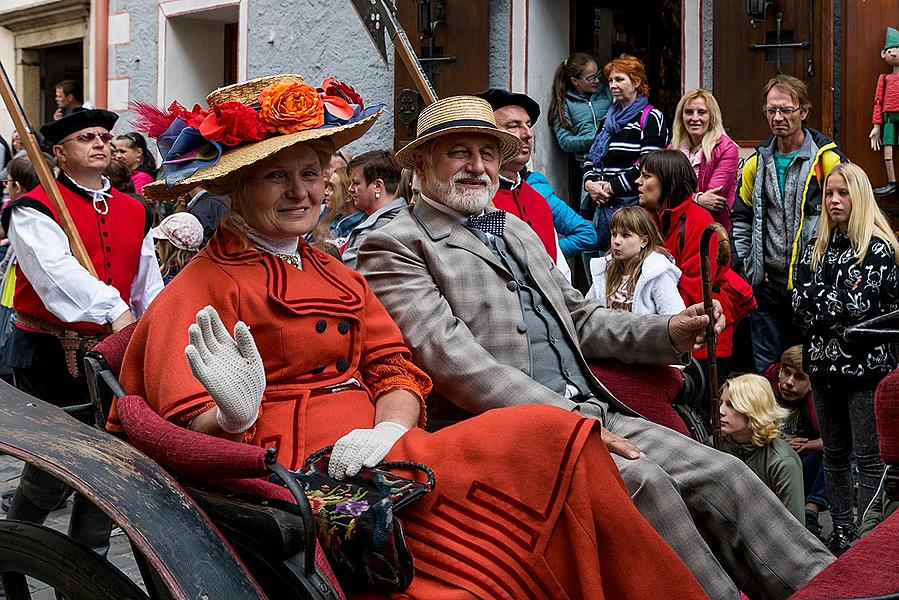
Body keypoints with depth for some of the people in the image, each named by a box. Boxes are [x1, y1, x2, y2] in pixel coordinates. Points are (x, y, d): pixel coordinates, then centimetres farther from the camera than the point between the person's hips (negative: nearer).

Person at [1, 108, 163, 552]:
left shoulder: (133, 212, 13)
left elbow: (148, 286, 15)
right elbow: (56, 271, -24)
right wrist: (113, 309, -37)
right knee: (52, 468, -1)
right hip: (49, 357, -5)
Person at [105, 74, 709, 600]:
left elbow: (399, 375, 11)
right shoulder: (201, 288, 5)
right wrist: (233, 421, -28)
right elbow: (186, 433, -5)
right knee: (550, 438, -24)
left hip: (383, 457, 6)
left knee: (553, 439, -23)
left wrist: (388, 430, -12)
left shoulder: (339, 278, 24)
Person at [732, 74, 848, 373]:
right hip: (767, 286, 4)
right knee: (767, 371, 9)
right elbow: (741, 218, 20)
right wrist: (747, 264, 10)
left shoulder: (828, 160, -5)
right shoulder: (757, 163, 10)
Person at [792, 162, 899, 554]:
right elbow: (800, 306, 2)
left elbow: (862, 305, -17)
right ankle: (842, 533, 21)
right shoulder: (815, 247, 11)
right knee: (834, 454, 12)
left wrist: (819, 301, -6)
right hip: (824, 363, 6)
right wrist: (842, 299, -10)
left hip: (866, 364, -6)